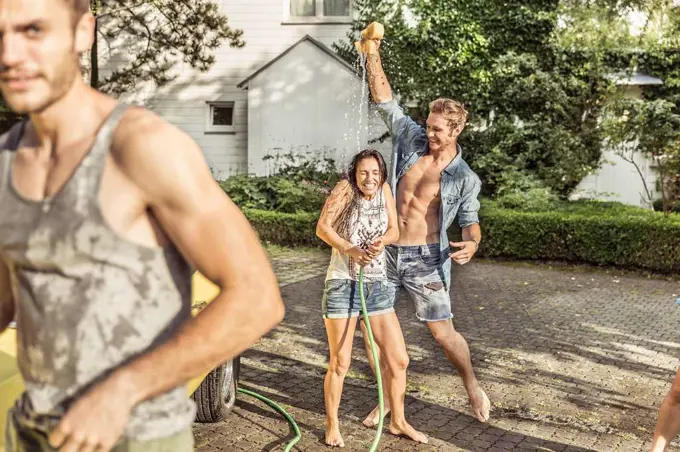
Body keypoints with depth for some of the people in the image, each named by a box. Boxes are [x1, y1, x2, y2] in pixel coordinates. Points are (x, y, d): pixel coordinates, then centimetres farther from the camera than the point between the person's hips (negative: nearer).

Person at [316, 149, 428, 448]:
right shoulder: (345, 189, -10)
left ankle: (398, 422, 27)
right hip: (342, 285, -5)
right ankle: (332, 426, 23)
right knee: (340, 363, 2)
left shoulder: (384, 190, 4)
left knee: (399, 360, 8)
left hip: (376, 286, 5)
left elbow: (394, 231, 5)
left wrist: (382, 241, -18)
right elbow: (322, 227, -15)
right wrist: (350, 249, -29)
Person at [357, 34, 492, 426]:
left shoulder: (464, 178, -7)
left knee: (444, 333, 1)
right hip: (386, 252, 4)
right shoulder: (412, 140, -1)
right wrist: (374, 56, -6)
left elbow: (470, 221, -2)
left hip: (425, 260, -4)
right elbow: (385, 99, 3)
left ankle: (473, 387, 29)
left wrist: (472, 243, -25)